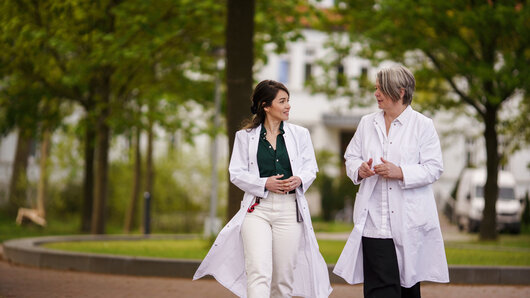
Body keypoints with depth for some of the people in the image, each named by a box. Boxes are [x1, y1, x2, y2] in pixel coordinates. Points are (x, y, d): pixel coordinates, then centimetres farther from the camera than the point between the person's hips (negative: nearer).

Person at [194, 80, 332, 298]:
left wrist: (299, 180, -11)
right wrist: (265, 184, -12)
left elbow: (310, 168, 11)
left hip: (289, 210, 2)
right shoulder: (246, 136, 6)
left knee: (283, 276, 4)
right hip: (257, 209, -2)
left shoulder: (299, 134, 11)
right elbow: (237, 173, 4)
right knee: (258, 272, -16)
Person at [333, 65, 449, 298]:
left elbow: (433, 169, -5)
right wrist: (359, 169, -6)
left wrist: (400, 173, -18)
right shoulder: (367, 123, 14)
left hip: (409, 219, -2)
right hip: (375, 220, 2)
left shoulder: (422, 125, 0)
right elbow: (351, 158, 18)